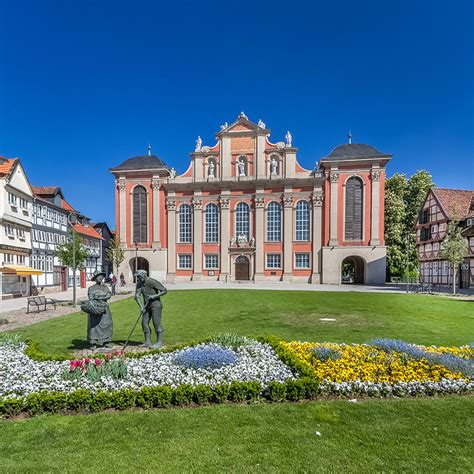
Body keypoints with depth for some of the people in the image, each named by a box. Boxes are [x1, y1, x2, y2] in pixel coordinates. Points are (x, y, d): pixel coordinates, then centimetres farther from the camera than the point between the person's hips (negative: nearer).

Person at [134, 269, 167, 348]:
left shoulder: (153, 282, -16)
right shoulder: (139, 284, 1)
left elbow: (165, 290, -16)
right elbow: (137, 296, -4)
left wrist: (155, 296, -25)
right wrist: (141, 307, -15)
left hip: (156, 304, -6)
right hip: (146, 306, 7)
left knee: (156, 323, -7)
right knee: (144, 323, 3)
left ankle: (159, 342, 1)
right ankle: (148, 342, 12)